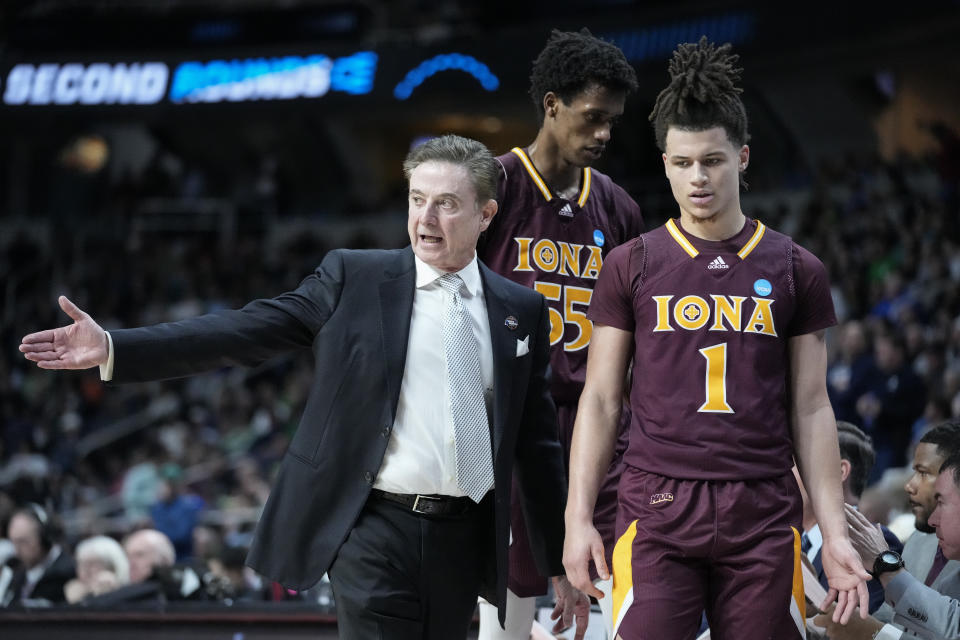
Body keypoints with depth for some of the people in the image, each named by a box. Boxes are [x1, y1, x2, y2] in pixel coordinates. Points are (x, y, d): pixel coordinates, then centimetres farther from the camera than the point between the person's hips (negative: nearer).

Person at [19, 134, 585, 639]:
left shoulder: (522, 311, 9)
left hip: (464, 539, 3)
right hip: (376, 531, -3)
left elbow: (538, 444, 13)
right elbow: (246, 332, -5)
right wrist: (114, 349, -16)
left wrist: (562, 564, 13)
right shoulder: (354, 278, 2)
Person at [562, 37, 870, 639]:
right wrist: (579, 517, -1)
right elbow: (601, 400, 7)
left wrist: (835, 533, 3)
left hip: (763, 515, 1)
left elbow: (811, 408, 10)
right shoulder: (631, 266, 7)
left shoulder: (795, 270, 9)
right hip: (657, 507, -1)